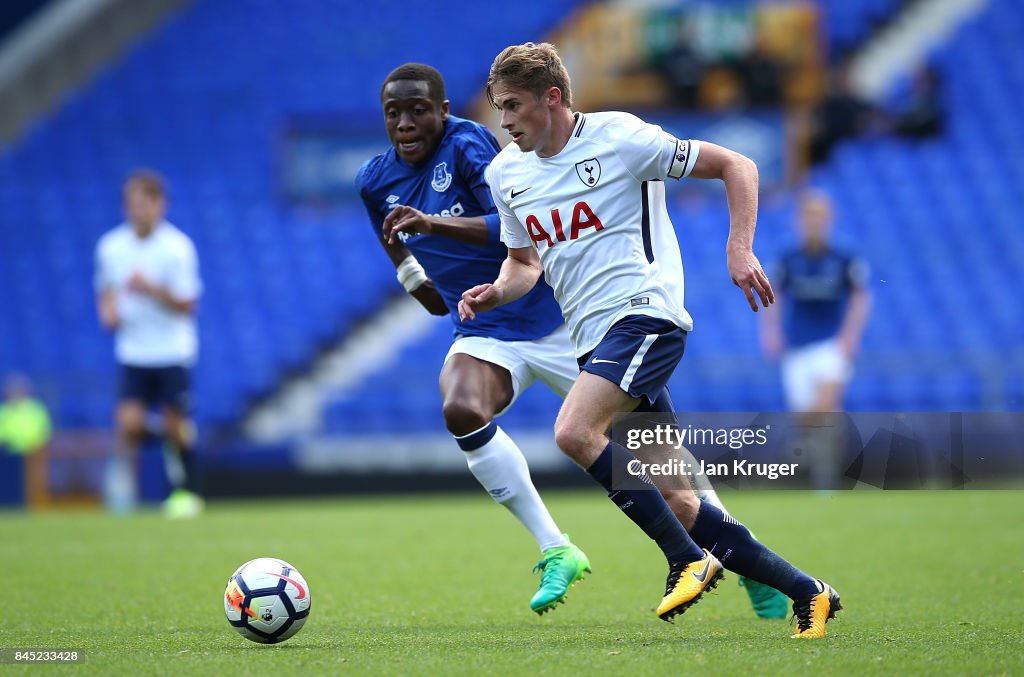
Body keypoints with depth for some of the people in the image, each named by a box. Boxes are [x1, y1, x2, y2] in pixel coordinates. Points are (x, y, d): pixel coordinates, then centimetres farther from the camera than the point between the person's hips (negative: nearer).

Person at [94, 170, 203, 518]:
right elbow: (106, 290, 17)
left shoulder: (177, 247, -11)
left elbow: (187, 305, -11)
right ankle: (123, 482, 9)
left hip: (173, 350, -2)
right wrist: (108, 309, -5)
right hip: (133, 351, 2)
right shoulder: (110, 247, 0)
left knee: (176, 424, 2)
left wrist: (151, 289, -25)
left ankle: (186, 491, 19)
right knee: (129, 421, -13)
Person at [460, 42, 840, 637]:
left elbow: (735, 166, -3)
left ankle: (689, 559, -18)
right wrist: (497, 293, 4)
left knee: (575, 432, -28)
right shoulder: (506, 173, 12)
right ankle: (808, 593, 12)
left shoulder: (619, 137, -8)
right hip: (595, 339, 7)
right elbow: (525, 259, 26)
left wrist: (740, 249, -13)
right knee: (677, 502, 2)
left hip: (645, 313, -7)